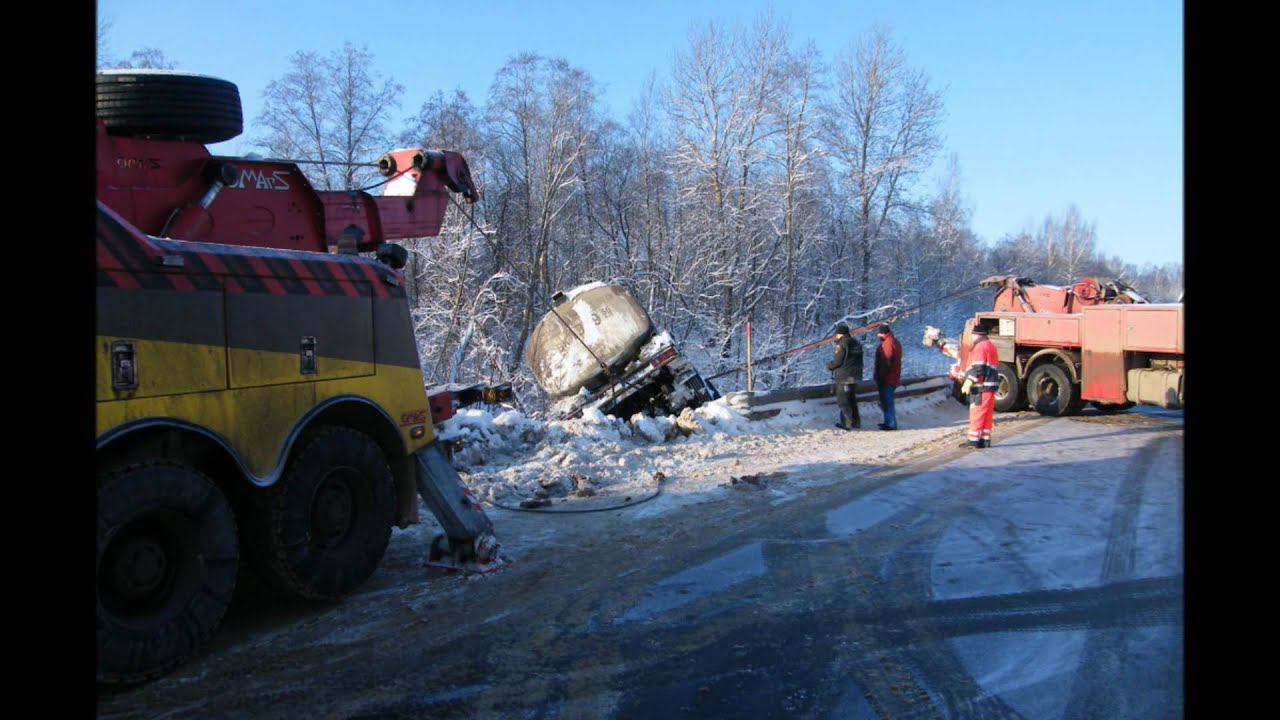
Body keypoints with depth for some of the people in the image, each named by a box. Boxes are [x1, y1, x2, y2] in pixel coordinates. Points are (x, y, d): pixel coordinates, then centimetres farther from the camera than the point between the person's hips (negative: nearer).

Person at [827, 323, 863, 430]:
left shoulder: (842, 344, -15)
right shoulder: (857, 344, 12)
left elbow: (837, 361, -18)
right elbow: (859, 362, 14)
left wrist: (829, 366, 0)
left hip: (844, 378, -8)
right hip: (856, 377, 8)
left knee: (843, 401, 0)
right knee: (852, 400, 18)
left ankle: (848, 423, -2)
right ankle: (856, 422, 22)